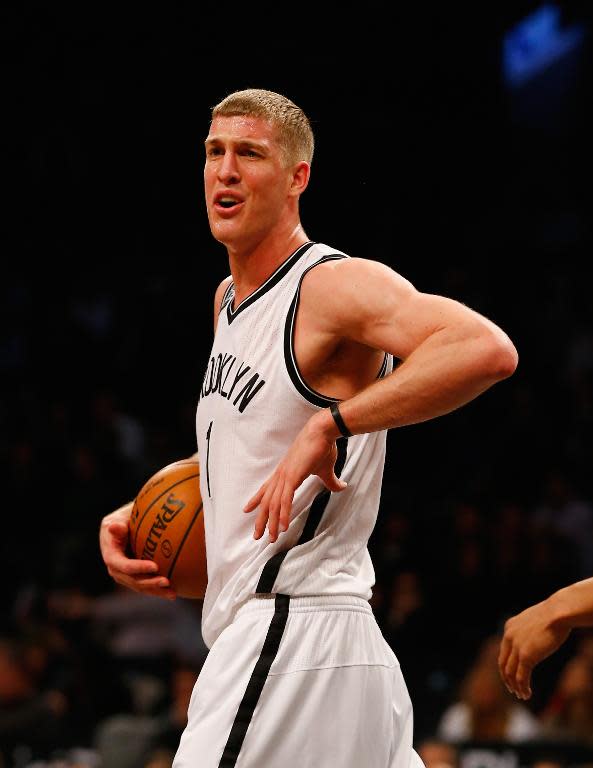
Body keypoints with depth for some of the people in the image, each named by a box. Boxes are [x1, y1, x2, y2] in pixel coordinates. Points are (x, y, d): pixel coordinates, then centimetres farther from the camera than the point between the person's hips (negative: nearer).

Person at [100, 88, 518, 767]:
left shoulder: (337, 285, -12)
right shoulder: (230, 298, 17)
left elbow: (487, 350, -30)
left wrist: (332, 421, -29)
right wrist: (133, 518, 15)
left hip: (293, 629, -10)